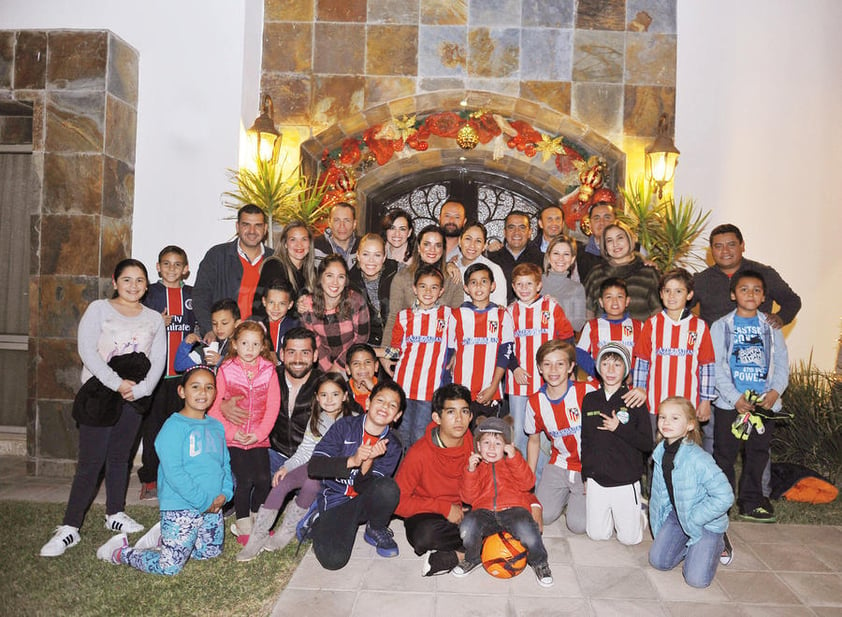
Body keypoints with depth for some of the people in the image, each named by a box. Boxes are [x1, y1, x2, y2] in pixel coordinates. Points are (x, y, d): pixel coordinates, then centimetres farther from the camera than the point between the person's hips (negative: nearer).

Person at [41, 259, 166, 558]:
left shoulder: (154, 318, 9)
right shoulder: (98, 309, 0)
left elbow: (158, 361, 2)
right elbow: (87, 351, -11)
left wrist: (139, 389, -13)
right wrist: (117, 383, -16)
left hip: (135, 397, 4)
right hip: (99, 393, -3)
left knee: (119, 458, 14)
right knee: (90, 462, -5)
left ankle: (115, 514, 28)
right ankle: (69, 527, 2)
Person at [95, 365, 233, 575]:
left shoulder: (217, 426, 9)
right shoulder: (174, 426, -14)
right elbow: (174, 473, -21)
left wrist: (225, 493, -5)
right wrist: (204, 501, -20)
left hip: (213, 508, 8)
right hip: (180, 508, -7)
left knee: (211, 553, 20)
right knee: (169, 567, -5)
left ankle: (162, 538, 35)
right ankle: (120, 552, 19)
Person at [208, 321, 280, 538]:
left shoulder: (269, 371, 1)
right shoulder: (226, 370, -1)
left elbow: (273, 406, -1)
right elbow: (214, 407, -2)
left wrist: (259, 433, -10)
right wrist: (230, 432, -11)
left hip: (259, 439, 1)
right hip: (233, 439, -1)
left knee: (263, 479, -8)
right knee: (245, 480, -12)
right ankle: (243, 523, 9)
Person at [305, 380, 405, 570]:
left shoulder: (392, 445, -4)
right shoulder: (345, 426, -8)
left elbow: (364, 487, -12)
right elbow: (313, 467, -16)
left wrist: (368, 462, -32)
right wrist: (352, 461, -29)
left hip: (364, 501, 2)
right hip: (335, 501, -2)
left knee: (388, 487, -32)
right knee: (334, 559, -26)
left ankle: (376, 531, -1)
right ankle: (318, 523, 8)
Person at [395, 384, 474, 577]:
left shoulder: (475, 445, -6)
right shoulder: (419, 453, -17)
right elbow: (398, 501, -14)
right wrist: (444, 508, -16)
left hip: (464, 511, 3)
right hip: (427, 514, -3)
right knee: (425, 535, -37)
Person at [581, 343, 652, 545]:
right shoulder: (590, 399, 4)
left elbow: (647, 444, -7)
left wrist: (620, 428, -19)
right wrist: (585, 475, 9)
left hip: (626, 481, -3)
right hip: (596, 480, 3)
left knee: (630, 537, 4)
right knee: (597, 534, 7)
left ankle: (638, 510, 32)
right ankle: (610, 514, 35)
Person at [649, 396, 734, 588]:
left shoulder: (698, 459, -30)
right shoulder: (661, 452, -7)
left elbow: (724, 497, -31)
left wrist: (693, 519, -23)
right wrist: (659, 517, 8)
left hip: (705, 521, -6)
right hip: (676, 514, 6)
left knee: (696, 579, -10)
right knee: (658, 561, -2)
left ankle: (717, 544, 17)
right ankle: (689, 544, 23)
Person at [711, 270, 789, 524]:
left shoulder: (771, 327, 8)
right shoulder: (721, 326, 0)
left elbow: (782, 363, 5)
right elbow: (717, 367, -6)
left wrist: (775, 391, -12)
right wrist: (735, 398, -15)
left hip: (764, 403, 3)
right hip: (729, 404, -2)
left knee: (758, 453, 11)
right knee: (724, 454, 4)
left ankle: (751, 501, 25)